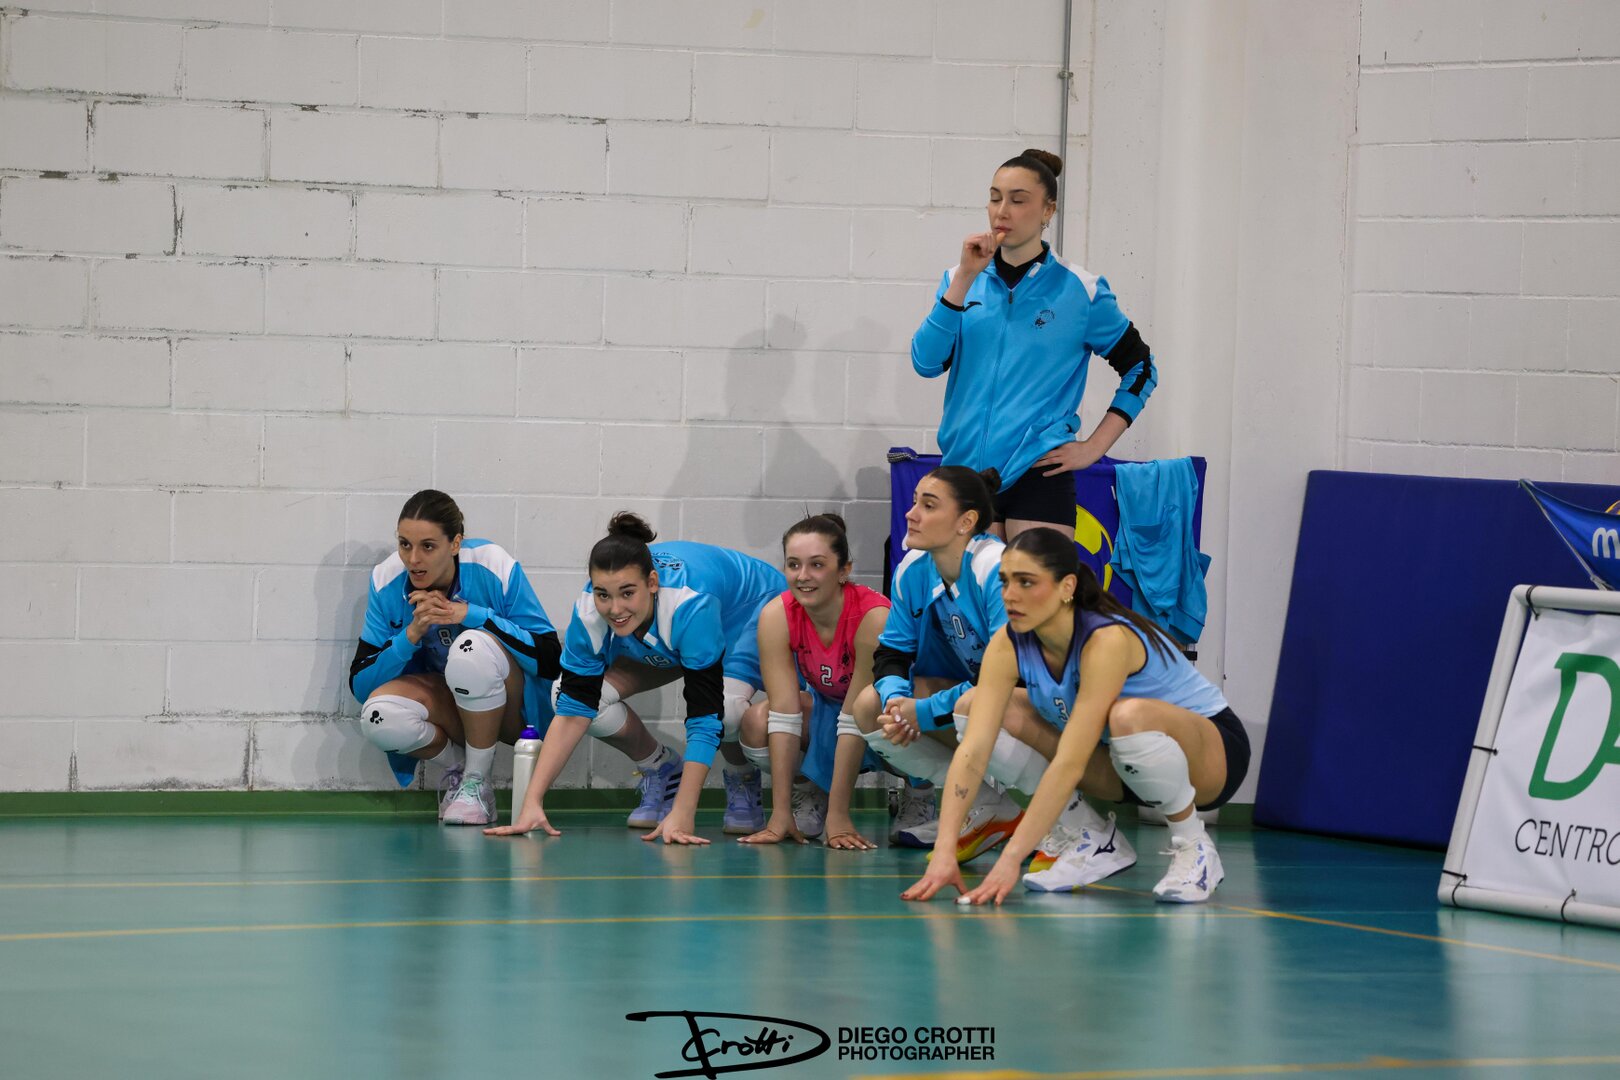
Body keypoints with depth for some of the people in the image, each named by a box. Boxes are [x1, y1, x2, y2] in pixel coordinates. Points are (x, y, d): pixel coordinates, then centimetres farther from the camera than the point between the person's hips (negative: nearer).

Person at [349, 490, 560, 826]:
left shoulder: (494, 567, -21)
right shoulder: (387, 581, -12)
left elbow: (550, 660, -21)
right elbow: (360, 686, -12)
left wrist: (471, 615, -30)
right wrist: (412, 634, -29)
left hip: (516, 707, -3)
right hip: (447, 703, 3)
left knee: (474, 645, -35)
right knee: (380, 714, -30)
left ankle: (477, 781, -17)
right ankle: (457, 767, 0)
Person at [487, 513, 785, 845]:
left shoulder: (690, 605, -44)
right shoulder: (588, 613, -30)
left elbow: (705, 717, -43)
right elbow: (573, 709, -24)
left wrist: (681, 816, -48)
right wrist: (532, 803, -33)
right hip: (659, 642, 5)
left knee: (725, 706, -36)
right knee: (577, 692, -17)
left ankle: (742, 780, -1)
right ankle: (661, 771, 8)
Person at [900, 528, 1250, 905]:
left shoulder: (1107, 640, -32)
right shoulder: (1008, 645, -13)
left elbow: (1070, 764, -37)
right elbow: (973, 750, -21)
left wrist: (1010, 860, -39)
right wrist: (943, 853, -32)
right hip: (1120, 767, 7)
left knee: (1130, 716, -42)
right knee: (972, 709, -9)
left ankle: (1194, 848, -16)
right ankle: (1091, 842, -1)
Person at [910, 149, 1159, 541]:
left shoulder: (1079, 291, 2)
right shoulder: (961, 282, 10)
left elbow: (1140, 368, 10)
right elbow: (926, 362, -4)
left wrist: (1093, 447, 1)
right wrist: (965, 278, -11)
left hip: (1038, 476, -3)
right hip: (964, 470, 3)